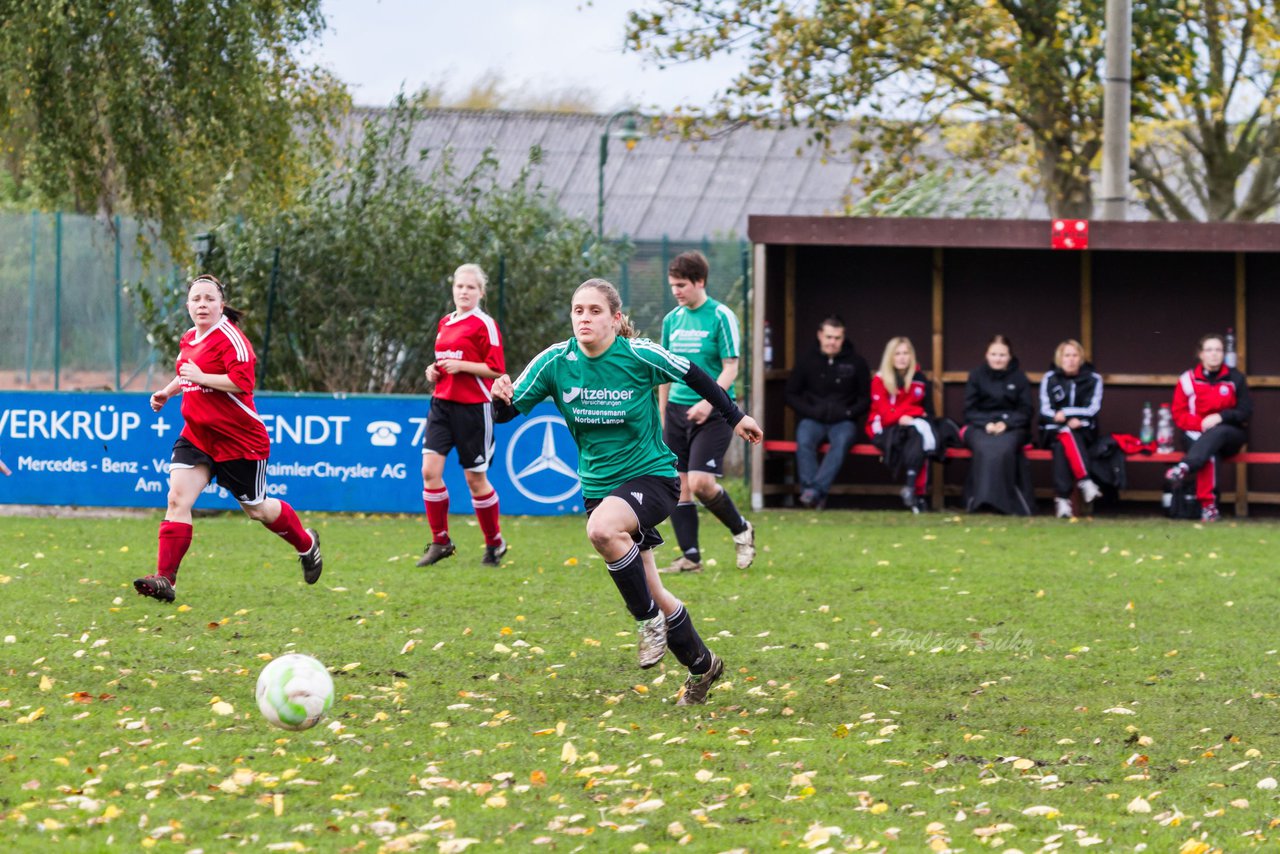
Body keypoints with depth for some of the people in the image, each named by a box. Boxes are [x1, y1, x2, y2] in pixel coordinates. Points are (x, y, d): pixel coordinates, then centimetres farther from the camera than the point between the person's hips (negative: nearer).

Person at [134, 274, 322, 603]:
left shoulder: (230, 338, -17)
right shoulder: (188, 340, 10)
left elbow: (242, 382, -28)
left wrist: (200, 377, -26)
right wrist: (168, 391, 18)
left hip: (239, 440, -7)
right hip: (196, 436, 7)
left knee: (256, 509, 9)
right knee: (177, 497, -14)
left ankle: (306, 543, 39)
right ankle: (165, 579, -19)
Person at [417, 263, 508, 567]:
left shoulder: (484, 325, -8)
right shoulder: (445, 323, 13)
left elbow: (496, 370, -12)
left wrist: (460, 366, -20)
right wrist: (435, 370, 6)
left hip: (474, 406, -6)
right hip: (442, 402, 6)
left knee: (475, 478, 1)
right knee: (430, 470, -8)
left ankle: (495, 543, 20)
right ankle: (440, 542, 2)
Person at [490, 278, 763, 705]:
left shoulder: (640, 356, -16)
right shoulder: (554, 362, -9)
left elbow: (694, 376, 0)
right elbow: (508, 410, -9)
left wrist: (735, 417, 9)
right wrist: (502, 399, -32)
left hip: (652, 476, -5)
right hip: (598, 487, 5)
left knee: (602, 528, -37)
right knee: (653, 596, 10)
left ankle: (651, 620, -17)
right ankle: (701, 665, 33)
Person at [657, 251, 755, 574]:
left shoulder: (721, 317, -7)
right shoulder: (672, 320, 11)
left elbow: (730, 368, -10)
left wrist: (708, 402, -23)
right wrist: (662, 415, 17)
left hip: (713, 412, -6)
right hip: (677, 410, 6)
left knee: (701, 482, -15)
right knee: (677, 485, 0)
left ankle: (742, 530, 10)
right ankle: (690, 556, 6)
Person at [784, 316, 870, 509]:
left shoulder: (856, 363, 8)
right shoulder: (807, 361, 9)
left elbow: (866, 399, 10)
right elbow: (791, 395, 11)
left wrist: (848, 412, -9)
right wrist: (811, 411, -7)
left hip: (843, 421, -1)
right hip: (813, 420, 1)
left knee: (842, 441, -36)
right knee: (804, 440, -34)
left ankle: (814, 491, -45)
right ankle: (816, 496, -38)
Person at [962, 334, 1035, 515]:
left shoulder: (1019, 378, 11)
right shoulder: (976, 376, 12)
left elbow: (1026, 411, 6)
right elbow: (969, 410, 8)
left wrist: (1006, 423, -12)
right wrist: (986, 424, -12)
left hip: (1011, 427, 0)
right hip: (979, 427, 0)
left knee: (1005, 447, -35)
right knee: (984, 448, -35)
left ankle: (1008, 502, -36)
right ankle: (981, 500, -39)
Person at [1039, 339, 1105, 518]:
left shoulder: (1093, 379, 6)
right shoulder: (1049, 378, 6)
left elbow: (1092, 410, -5)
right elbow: (1045, 410, -4)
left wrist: (1065, 413, -17)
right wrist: (1069, 421, -21)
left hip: (1083, 433, 0)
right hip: (1054, 431, 0)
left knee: (1063, 445, -34)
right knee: (1065, 435, -37)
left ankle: (1062, 498, -47)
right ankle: (1084, 482, -51)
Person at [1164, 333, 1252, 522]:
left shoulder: (1235, 378, 4)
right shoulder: (1188, 379, 2)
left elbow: (1245, 411, 0)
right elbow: (1179, 415, 3)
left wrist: (1220, 417, -17)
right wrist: (1202, 424, -15)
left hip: (1231, 435, 0)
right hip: (1197, 433, 0)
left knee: (1217, 433, -38)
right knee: (1209, 452, -36)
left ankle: (1184, 468, -61)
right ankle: (1208, 505, -47)